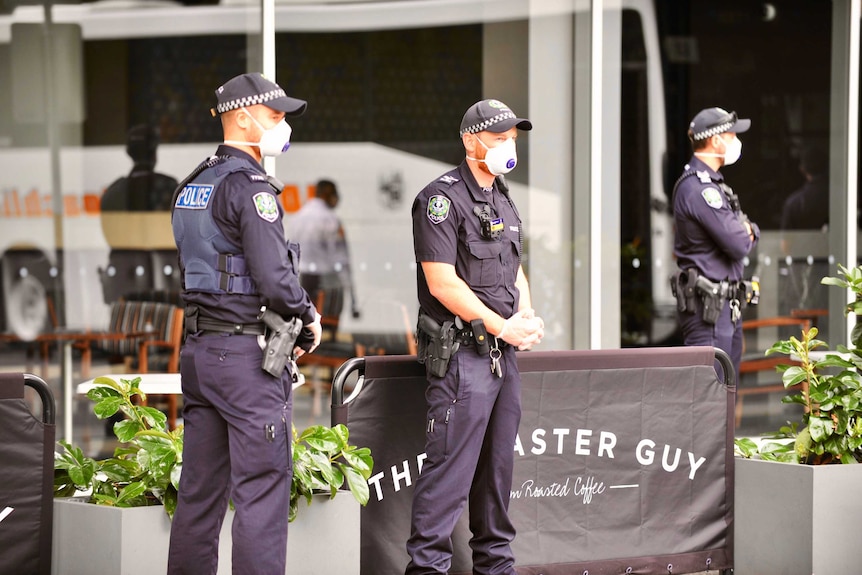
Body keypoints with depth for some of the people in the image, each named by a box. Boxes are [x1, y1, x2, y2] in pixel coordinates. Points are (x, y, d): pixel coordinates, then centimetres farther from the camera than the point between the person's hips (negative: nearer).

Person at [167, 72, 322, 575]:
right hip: (248, 354, -9)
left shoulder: (193, 185, 15)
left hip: (198, 348, 9)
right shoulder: (250, 186, -13)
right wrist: (309, 317, -2)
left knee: (200, 489, 11)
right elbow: (274, 279, -21)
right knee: (262, 489, -6)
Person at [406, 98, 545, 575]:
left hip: (503, 355, 9)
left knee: (498, 464, 14)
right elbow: (443, 284, -17)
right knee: (450, 467, -10)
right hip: (460, 353, -9)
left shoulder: (503, 199, 17)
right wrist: (503, 325, -15)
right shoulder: (441, 198, -11)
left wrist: (526, 315, 5)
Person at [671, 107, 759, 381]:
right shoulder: (698, 188, -18)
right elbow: (739, 245, -20)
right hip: (708, 305, -11)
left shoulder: (712, 183, 17)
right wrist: (745, 236, 2)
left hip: (727, 303, 11)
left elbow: (750, 233, 20)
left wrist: (747, 233, -3)